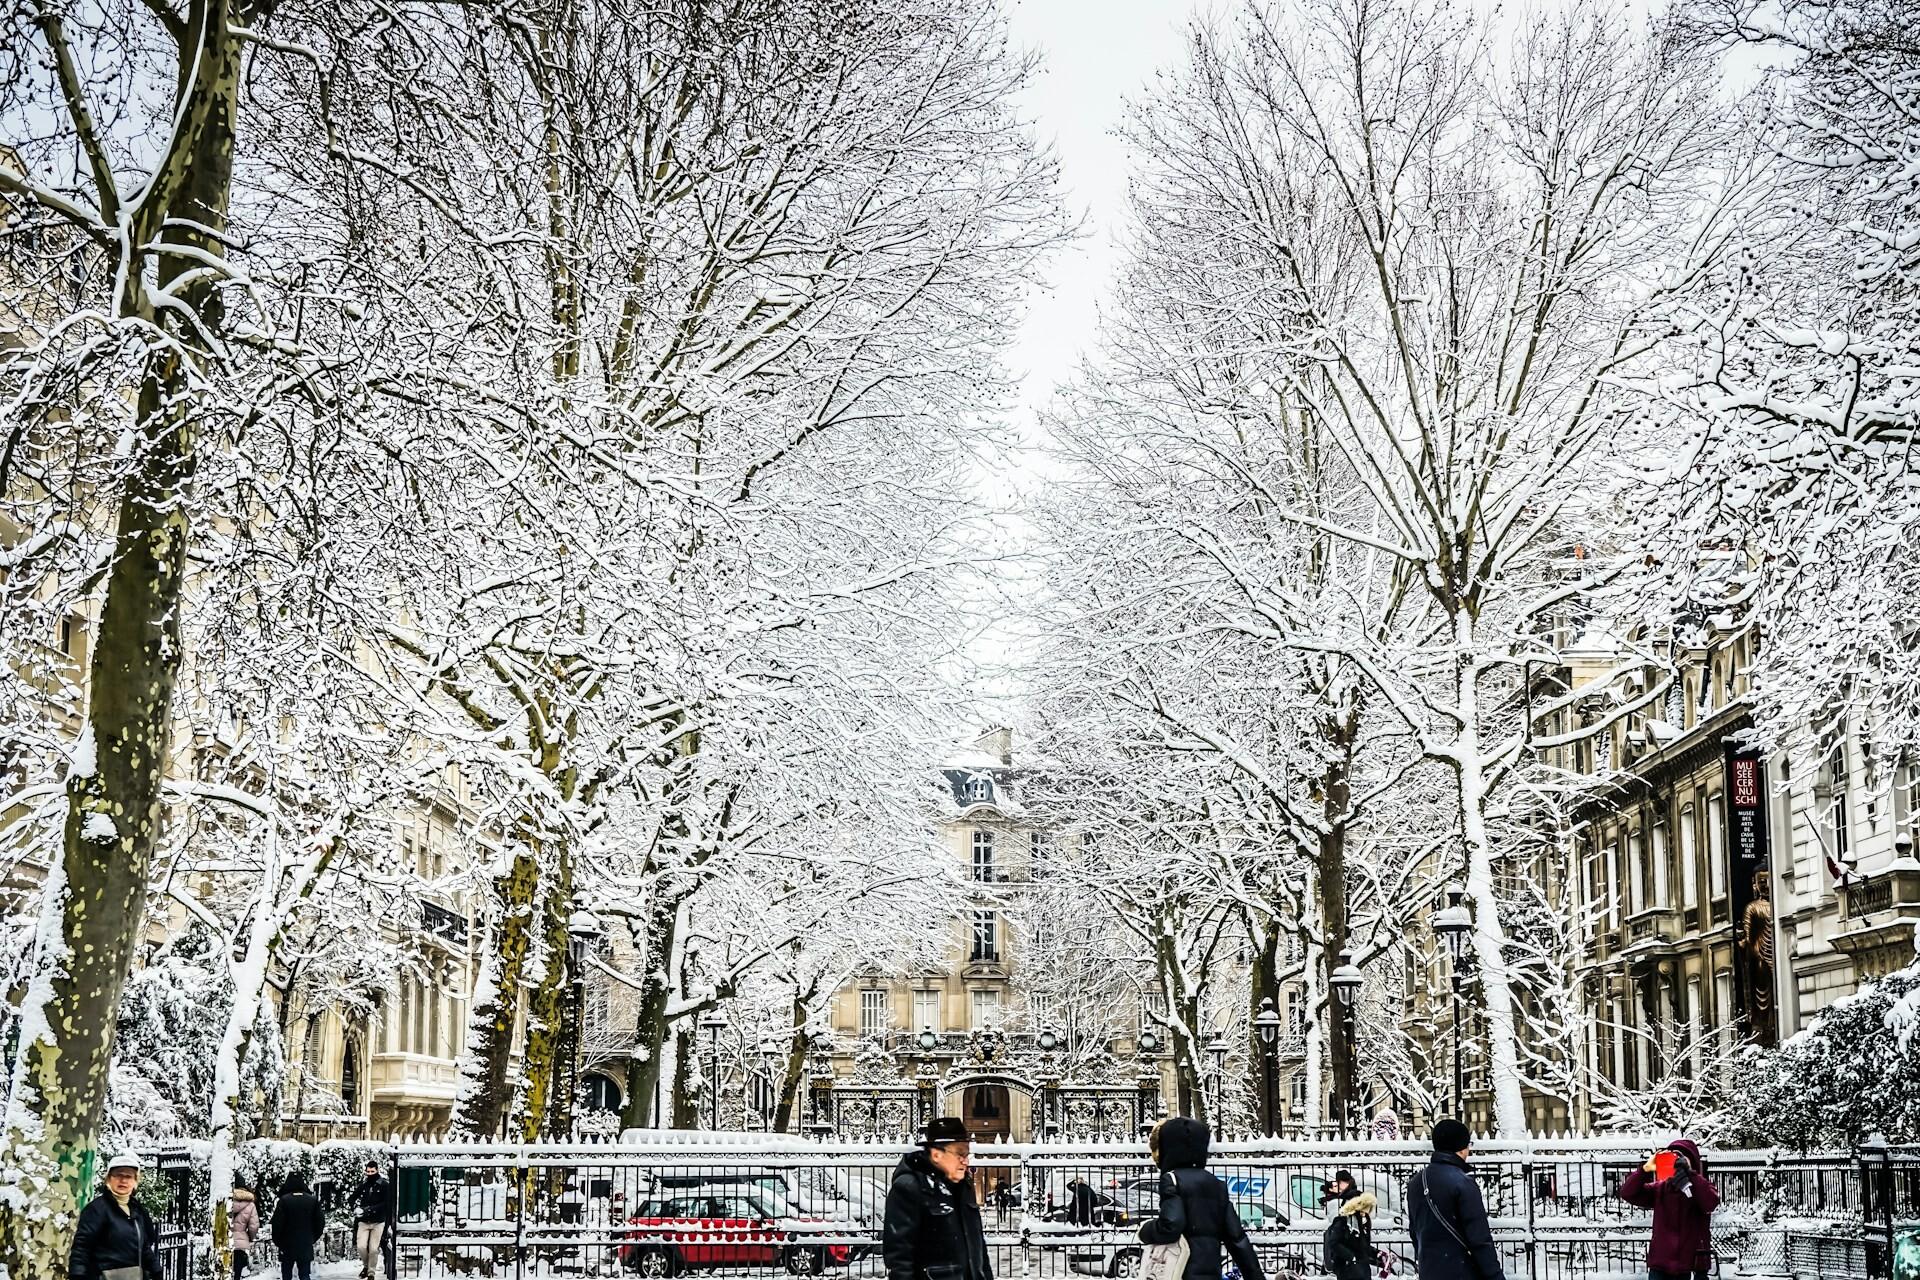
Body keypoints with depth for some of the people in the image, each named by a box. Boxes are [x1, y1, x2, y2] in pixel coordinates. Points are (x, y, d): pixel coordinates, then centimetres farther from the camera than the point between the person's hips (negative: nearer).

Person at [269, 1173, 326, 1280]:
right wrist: (314, 1238, 15)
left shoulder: (284, 1200, -12)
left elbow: (277, 1223, -13)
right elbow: (320, 1222, 2)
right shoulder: (313, 1200, -2)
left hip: (287, 1246, -2)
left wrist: (276, 1241, 2)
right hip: (306, 1246, 2)